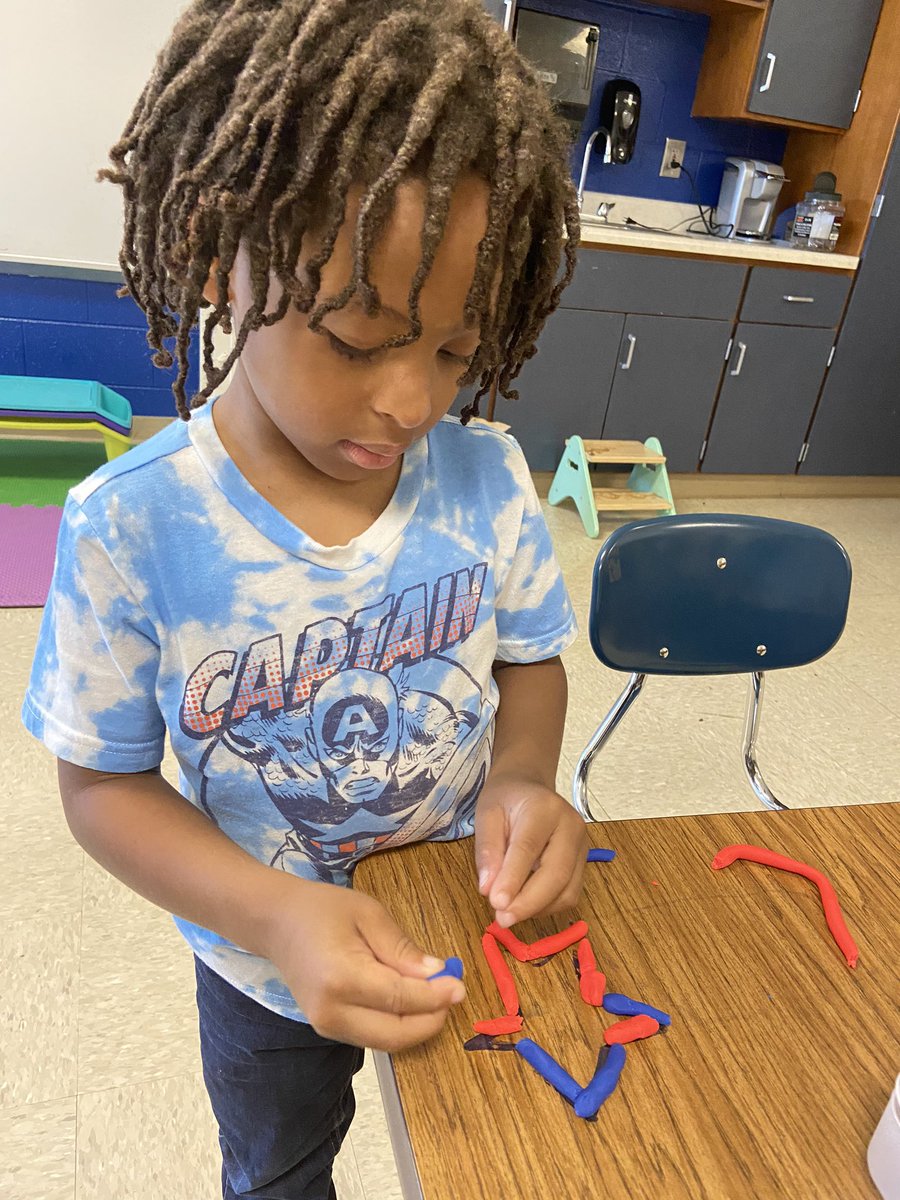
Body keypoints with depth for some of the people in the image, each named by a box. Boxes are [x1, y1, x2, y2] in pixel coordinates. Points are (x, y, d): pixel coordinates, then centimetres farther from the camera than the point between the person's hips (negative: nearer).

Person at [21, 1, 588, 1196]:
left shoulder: (485, 479, -20)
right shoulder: (132, 526, -28)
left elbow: (529, 661, -5)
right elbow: (103, 784, -17)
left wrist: (523, 777, -26)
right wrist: (273, 916, -32)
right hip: (267, 960, -1)